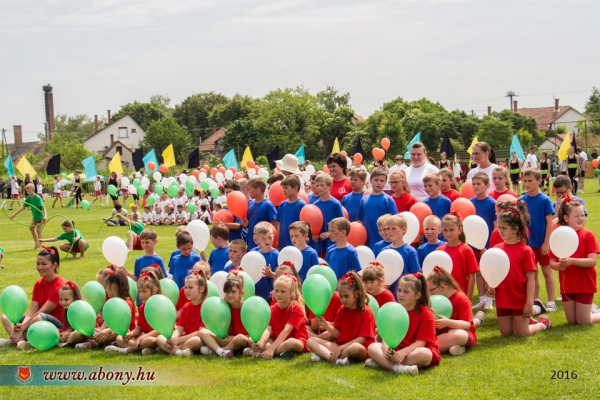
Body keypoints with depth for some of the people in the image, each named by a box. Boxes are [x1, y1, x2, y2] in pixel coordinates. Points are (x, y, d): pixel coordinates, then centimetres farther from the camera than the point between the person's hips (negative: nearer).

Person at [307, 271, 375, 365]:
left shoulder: (366, 313, -7)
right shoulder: (342, 310, 12)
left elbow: (362, 339, -13)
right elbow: (338, 334, 9)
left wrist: (341, 348, -18)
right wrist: (326, 326, -10)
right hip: (340, 346, 7)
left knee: (357, 347, -42)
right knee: (311, 341, -8)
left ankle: (324, 355, -26)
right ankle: (337, 359, -34)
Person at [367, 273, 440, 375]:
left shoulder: (426, 314, -9)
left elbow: (421, 342, -16)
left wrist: (404, 352, -33)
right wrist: (386, 349, -24)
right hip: (397, 350, 5)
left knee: (423, 354, -40)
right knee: (372, 347, -15)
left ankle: (383, 363, -31)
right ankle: (399, 368, -37)